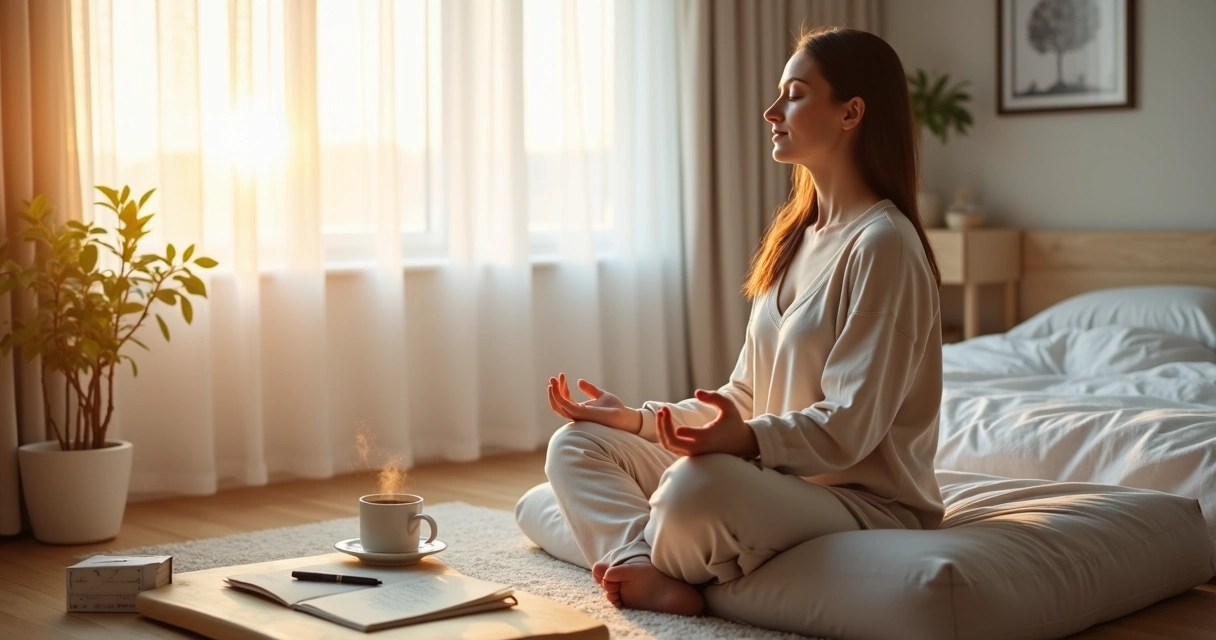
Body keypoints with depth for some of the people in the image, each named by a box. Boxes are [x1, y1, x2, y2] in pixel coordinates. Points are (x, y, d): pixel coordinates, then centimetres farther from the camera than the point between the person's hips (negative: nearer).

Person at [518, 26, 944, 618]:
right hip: (778, 479, 9)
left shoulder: (882, 244, -15)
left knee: (696, 486, -37)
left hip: (866, 499, -9)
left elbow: (848, 426, -22)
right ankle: (648, 571, -21)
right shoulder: (796, 238, 13)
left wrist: (749, 439, -39)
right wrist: (639, 418, 4)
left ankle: (655, 566, -4)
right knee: (576, 445, 4)